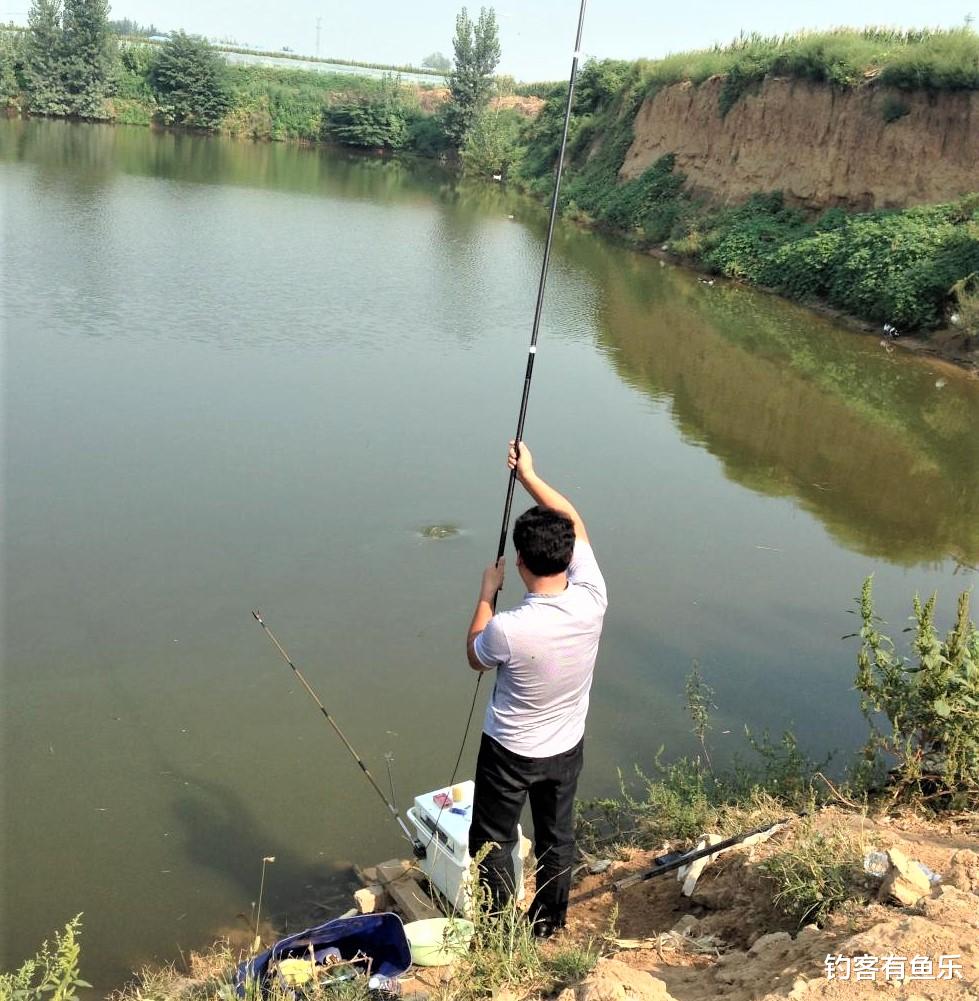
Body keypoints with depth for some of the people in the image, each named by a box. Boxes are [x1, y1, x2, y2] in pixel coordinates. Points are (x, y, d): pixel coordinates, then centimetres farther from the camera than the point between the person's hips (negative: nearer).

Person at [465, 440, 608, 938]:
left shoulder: (507, 628, -34)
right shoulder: (591, 600, -23)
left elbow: (475, 658, -8)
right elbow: (574, 524, -6)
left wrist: (487, 593, -2)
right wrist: (530, 475, -2)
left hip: (509, 752, -4)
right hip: (567, 748, 5)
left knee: (492, 844, 18)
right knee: (557, 838, 24)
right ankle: (548, 924, 43)